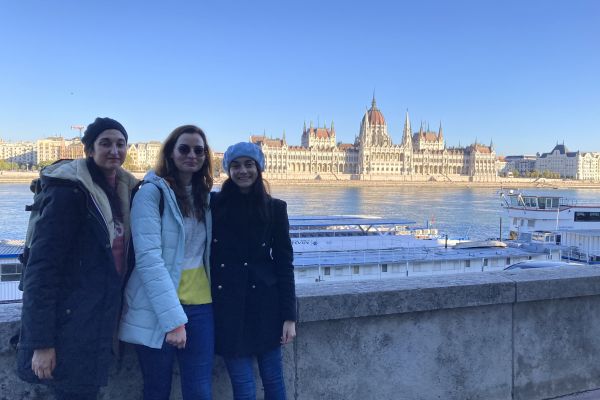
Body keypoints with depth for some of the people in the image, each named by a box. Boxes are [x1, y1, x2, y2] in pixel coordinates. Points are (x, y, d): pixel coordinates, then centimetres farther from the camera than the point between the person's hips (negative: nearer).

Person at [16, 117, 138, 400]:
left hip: (101, 321, 7)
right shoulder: (69, 189, -16)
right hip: (70, 322, -7)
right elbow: (41, 266, -19)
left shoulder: (122, 190, 7)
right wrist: (41, 342, -20)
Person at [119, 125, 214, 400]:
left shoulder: (205, 196, 11)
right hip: (158, 312, -4)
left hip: (201, 307, 5)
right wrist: (173, 317, -21)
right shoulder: (152, 192, -8)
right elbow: (148, 258, -17)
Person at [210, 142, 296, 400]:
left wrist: (289, 316, -2)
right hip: (226, 305, 0)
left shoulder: (275, 208, 1)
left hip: (264, 303, 0)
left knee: (273, 379, 11)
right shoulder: (214, 204, 0)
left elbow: (284, 263, 1)